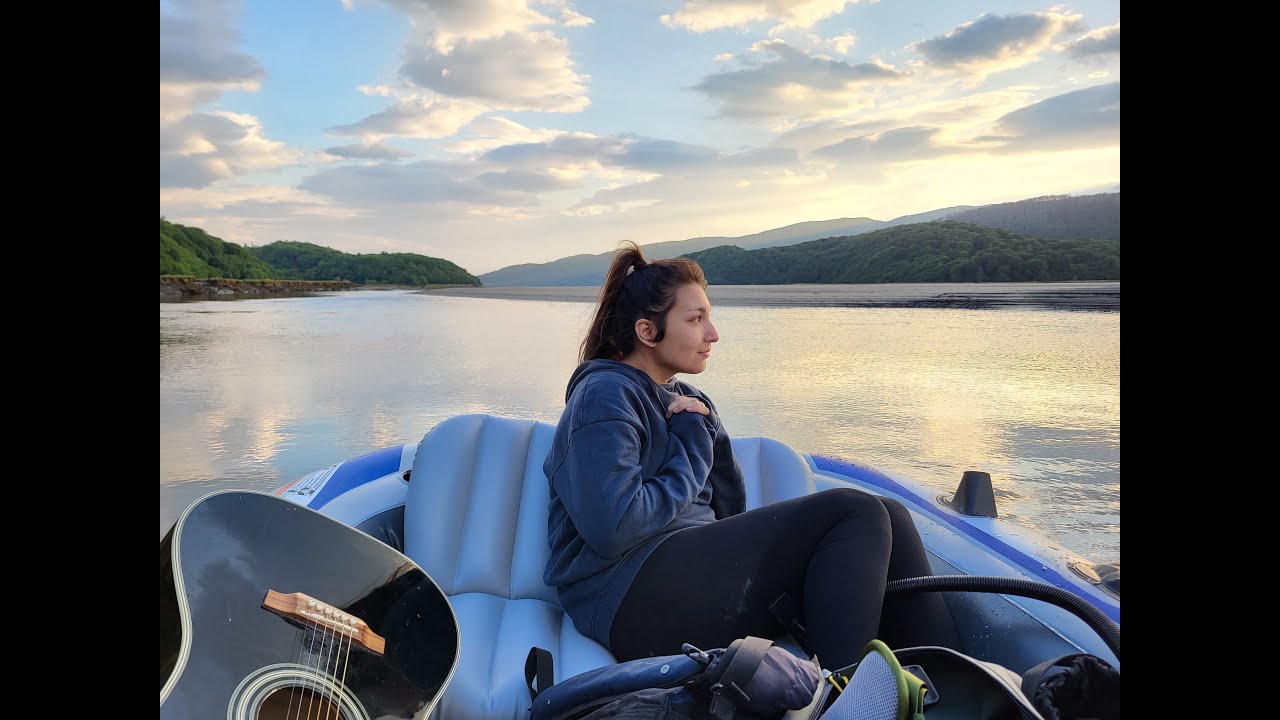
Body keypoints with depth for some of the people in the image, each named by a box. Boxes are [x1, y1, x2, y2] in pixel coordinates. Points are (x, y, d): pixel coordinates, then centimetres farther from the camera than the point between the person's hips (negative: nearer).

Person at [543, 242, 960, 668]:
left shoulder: (684, 399, 20)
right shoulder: (605, 397, -8)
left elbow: (728, 509, 16)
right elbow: (613, 529, -21)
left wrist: (707, 435, -1)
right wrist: (691, 450, -8)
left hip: (696, 565, 9)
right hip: (629, 599, -9)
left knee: (887, 518, -1)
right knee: (854, 513, -19)